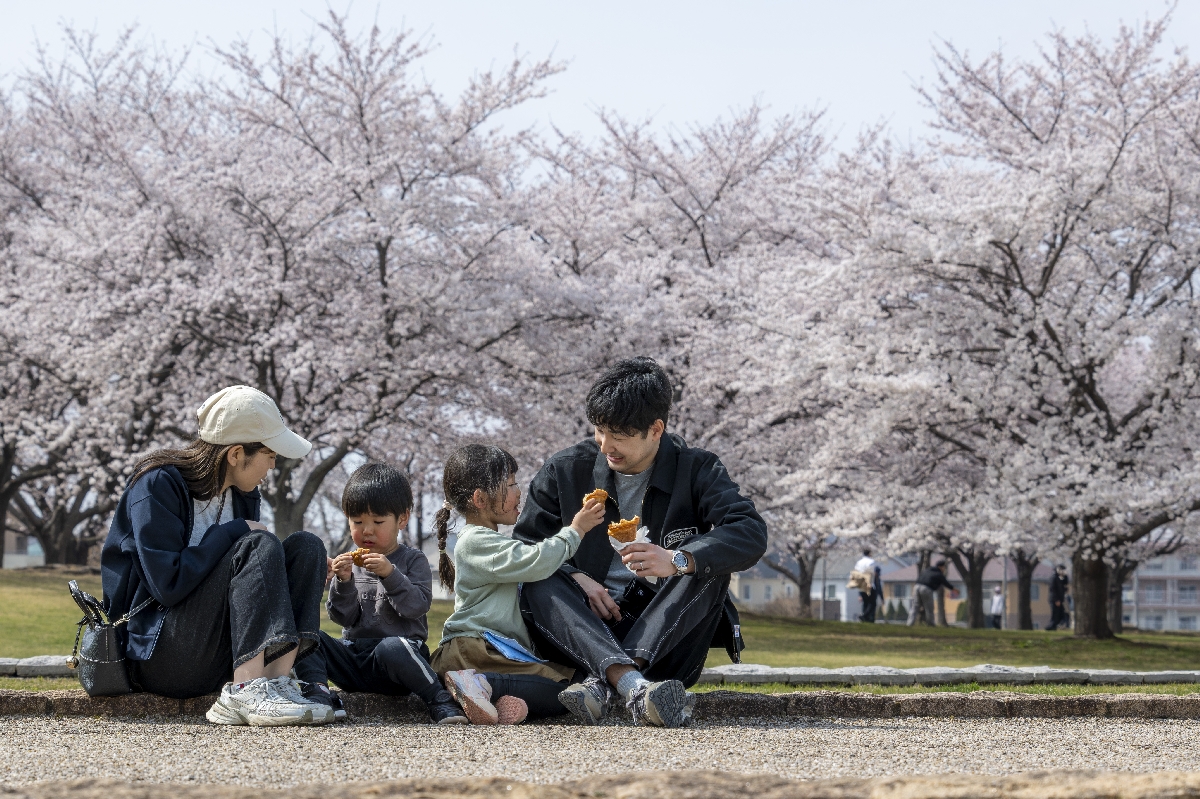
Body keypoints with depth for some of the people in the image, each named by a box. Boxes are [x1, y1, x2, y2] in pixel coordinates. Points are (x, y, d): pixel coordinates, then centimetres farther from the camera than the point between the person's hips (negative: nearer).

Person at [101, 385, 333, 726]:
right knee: (258, 545, -23)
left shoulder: (241, 495, 11)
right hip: (158, 657, -7)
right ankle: (245, 691, -33)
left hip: (225, 655, 8)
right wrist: (233, 533, -14)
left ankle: (275, 679, -25)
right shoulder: (158, 485, -12)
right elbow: (168, 583, -21)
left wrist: (306, 576, -1)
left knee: (306, 545, -8)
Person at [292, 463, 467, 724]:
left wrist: (391, 575, -20)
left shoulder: (413, 560, 6)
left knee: (392, 647, -39)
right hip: (352, 655, 4)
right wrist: (343, 582, -11)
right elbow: (344, 617, 6)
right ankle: (318, 692, -33)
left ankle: (440, 701, -28)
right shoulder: (349, 562, 15)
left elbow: (418, 606, -9)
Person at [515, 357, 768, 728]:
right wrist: (574, 577, -16)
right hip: (587, 625, 1)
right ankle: (632, 684, -53)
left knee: (709, 564, -27)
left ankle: (604, 684, -41)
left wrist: (677, 560, -33)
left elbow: (751, 534, -17)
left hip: (663, 631, -1)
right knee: (539, 585, -28)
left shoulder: (697, 471, -2)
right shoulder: (564, 470, 4)